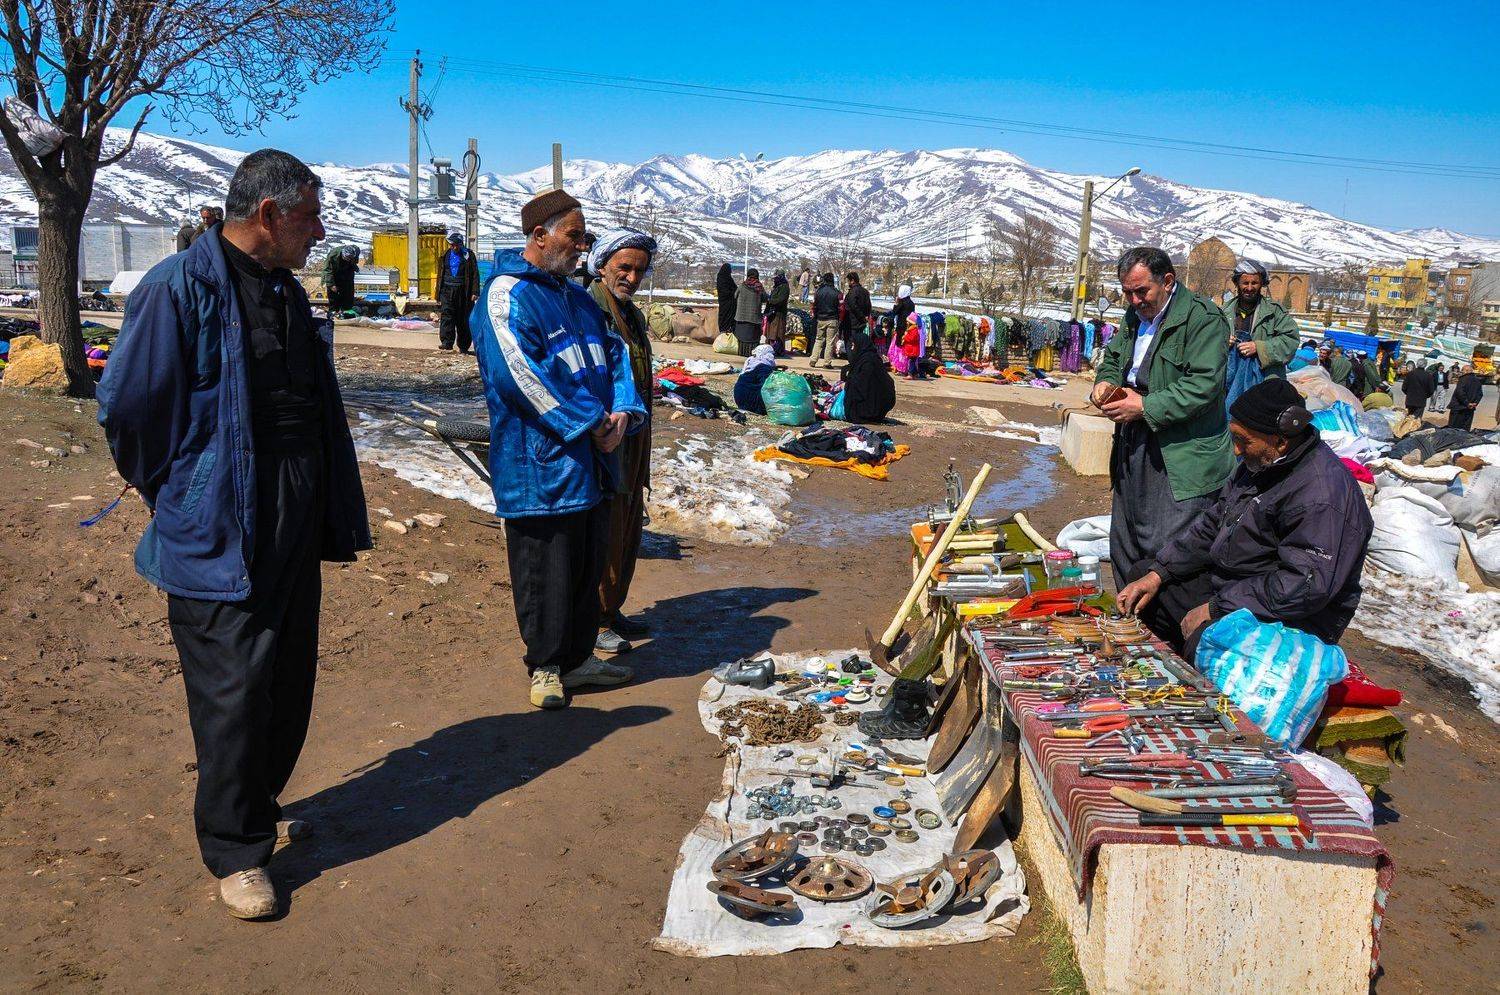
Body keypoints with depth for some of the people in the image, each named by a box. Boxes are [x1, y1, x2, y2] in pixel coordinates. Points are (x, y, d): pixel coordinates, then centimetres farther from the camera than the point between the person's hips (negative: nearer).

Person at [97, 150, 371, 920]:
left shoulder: (286, 291, 13)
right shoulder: (180, 287, -13)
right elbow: (126, 406, -12)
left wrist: (330, 509, 15)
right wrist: (176, 494, 0)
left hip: (294, 530, 8)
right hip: (219, 533, -8)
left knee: (289, 677, 15)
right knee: (233, 689, -2)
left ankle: (257, 810, 34)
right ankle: (235, 853, 13)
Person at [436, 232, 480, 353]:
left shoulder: (468, 255, 2)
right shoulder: (445, 256, 13)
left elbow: (475, 274, -2)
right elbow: (440, 275, 20)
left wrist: (475, 292, -11)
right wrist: (438, 293, 17)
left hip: (463, 291, -2)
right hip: (447, 289, 3)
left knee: (463, 319, 3)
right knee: (446, 314, -14)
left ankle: (463, 346, 11)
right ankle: (447, 342, -20)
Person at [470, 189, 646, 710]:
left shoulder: (578, 298, 17)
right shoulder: (507, 295, -11)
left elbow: (614, 356, 15)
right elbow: (519, 374, -21)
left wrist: (624, 412, -5)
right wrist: (589, 423, -18)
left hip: (592, 460, 9)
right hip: (540, 465, -8)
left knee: (589, 564, 15)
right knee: (546, 572, 1)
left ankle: (579, 658, 29)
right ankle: (546, 667, 17)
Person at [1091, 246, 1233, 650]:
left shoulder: (1203, 318, -12)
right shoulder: (1133, 316, 14)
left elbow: (1203, 386, -20)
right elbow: (1112, 358, 28)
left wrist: (1144, 406, -20)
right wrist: (1106, 383, 5)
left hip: (1181, 460, -9)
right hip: (1133, 452, 9)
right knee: (1126, 550, 15)